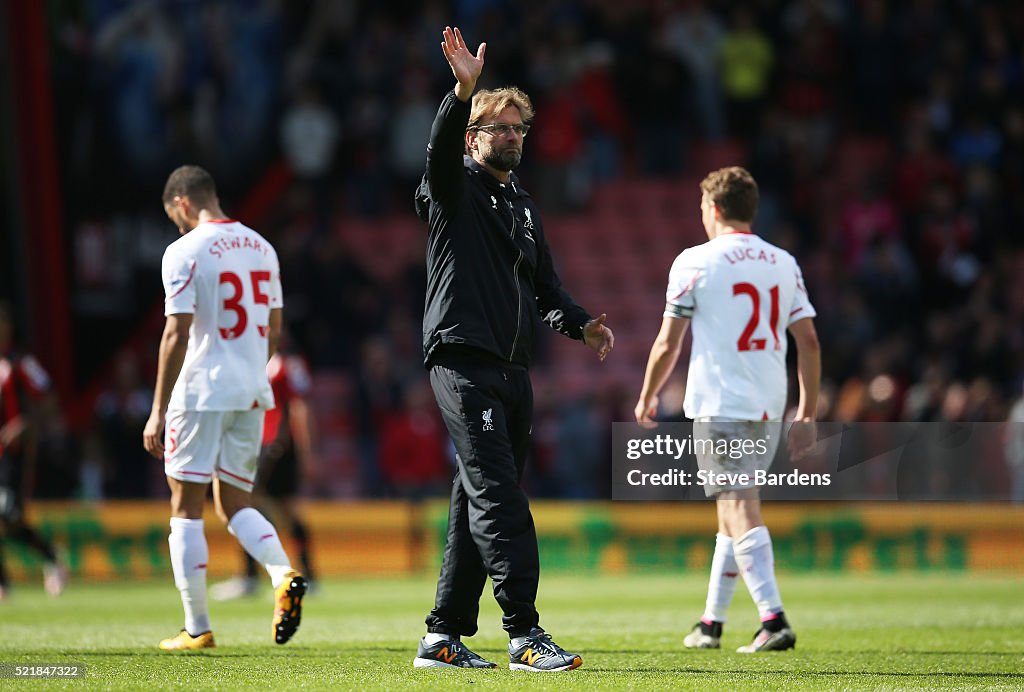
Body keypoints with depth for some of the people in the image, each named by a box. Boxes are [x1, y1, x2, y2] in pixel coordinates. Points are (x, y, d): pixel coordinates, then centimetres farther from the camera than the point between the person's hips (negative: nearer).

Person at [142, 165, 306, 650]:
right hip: (252, 392, 6)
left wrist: (158, 410, -10)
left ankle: (197, 628, 2)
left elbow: (177, 336, -14)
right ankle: (284, 577, -13)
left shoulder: (185, 252, -10)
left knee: (186, 508, 3)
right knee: (234, 504, 14)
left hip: (201, 391, -6)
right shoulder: (261, 248, 11)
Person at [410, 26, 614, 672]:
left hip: (512, 370, 8)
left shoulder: (524, 206, 22)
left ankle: (445, 636, 12)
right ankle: (525, 635, -22)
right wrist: (464, 91, -37)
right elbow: (442, 149, -21)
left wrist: (581, 323, 5)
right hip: (463, 359, -8)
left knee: (479, 503, 8)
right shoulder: (456, 190, 1)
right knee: (498, 496, -15)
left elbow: (546, 285, 24)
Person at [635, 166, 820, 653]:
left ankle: (774, 619, -24)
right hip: (769, 408, 6)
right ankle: (711, 623, 24)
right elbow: (808, 342, 6)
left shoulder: (695, 262, -4)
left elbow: (667, 344, -1)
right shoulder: (784, 263, 10)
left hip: (718, 405, -6)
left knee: (740, 513, -10)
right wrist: (807, 415, 10)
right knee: (734, 512, 16)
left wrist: (647, 398, 14)